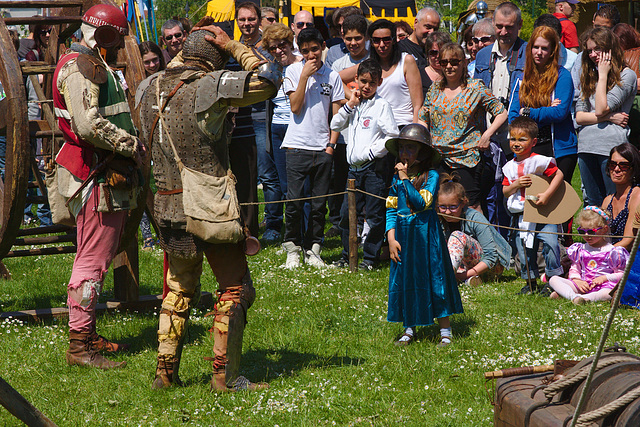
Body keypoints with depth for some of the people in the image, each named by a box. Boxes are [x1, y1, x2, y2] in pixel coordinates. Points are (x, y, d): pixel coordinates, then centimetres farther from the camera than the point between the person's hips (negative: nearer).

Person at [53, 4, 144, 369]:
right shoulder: (80, 66, -14)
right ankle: (79, 345, -7)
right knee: (93, 260, -10)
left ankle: (88, 334, 26)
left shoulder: (95, 65, 21)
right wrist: (132, 146, -16)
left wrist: (132, 142, 11)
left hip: (109, 177, 11)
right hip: (96, 177, -11)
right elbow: (89, 125, -25)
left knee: (98, 256, 17)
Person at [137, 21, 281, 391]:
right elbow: (269, 79, -16)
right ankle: (225, 376, 4)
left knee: (180, 290, 20)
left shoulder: (150, 88, 4)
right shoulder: (210, 86, -17)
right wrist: (234, 47, -7)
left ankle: (166, 371, 21)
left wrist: (185, 50, 22)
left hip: (169, 208, 6)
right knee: (236, 289, 6)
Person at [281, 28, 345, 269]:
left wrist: (331, 144, 0)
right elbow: (295, 107, -7)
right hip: (297, 146, -2)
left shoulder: (332, 77, 9)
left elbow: (337, 115, 11)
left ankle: (313, 250, 13)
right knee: (294, 201, -5)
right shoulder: (293, 71, 3)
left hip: (322, 149, 2)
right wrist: (304, 76, -11)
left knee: (319, 204, 4)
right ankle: (292, 249, 7)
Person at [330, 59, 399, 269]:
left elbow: (392, 136, -11)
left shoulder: (381, 106, -5)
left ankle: (370, 258, 7)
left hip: (374, 167, -6)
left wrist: (371, 151, -14)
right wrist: (349, 105, 1)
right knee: (347, 213, 10)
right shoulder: (355, 105, 13)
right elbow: (335, 126, 10)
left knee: (374, 216, -2)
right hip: (354, 168, 6)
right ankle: (348, 255, 22)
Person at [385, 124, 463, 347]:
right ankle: (410, 330, 20)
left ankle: (445, 332, 6)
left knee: (433, 279, -2)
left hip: (425, 235, -5)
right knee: (404, 281, 8)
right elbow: (391, 211, 7)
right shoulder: (397, 178, 6)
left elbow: (421, 203, -21)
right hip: (403, 235, 5)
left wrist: (406, 180, -21)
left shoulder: (431, 176, -9)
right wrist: (391, 238, -2)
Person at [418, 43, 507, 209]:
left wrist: (487, 134, -12)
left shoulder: (476, 88, -1)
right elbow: (423, 120, 19)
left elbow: (502, 113, 0)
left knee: (471, 206, -5)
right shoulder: (434, 89, 11)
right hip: (438, 157, 4)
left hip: (467, 158, -4)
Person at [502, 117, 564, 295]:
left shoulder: (539, 161, -10)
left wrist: (547, 194, -19)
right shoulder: (510, 167, 8)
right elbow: (505, 191, 10)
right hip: (521, 213, 5)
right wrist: (516, 184, -10)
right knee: (524, 248, 8)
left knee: (550, 242, -16)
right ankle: (531, 282, 22)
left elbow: (559, 174, -11)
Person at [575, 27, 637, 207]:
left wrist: (603, 75, -5)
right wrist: (609, 117, -7)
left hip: (611, 146, -6)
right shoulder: (588, 77, 17)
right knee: (593, 205, 10)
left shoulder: (626, 76, -1)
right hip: (586, 147, 6)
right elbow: (579, 116, 7)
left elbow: (601, 109, -12)